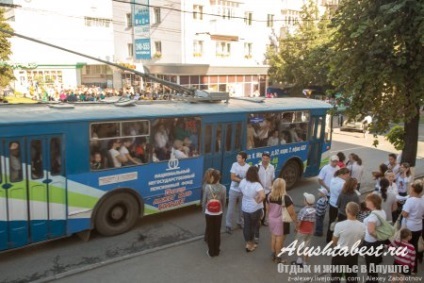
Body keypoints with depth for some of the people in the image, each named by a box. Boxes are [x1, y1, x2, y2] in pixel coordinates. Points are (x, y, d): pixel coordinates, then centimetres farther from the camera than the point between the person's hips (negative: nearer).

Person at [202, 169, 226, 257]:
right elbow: (224, 202, -2)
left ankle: (211, 252, 21)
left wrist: (204, 210, 8)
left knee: (210, 232, 12)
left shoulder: (207, 187, -16)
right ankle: (217, 251, 25)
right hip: (218, 213, 2)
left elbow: (204, 201, -9)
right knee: (217, 232, 15)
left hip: (209, 213, -2)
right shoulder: (223, 188, -11)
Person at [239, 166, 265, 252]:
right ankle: (250, 244, 26)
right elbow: (263, 196, -41)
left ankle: (248, 243, 33)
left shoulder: (242, 182, -8)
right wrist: (258, 201, -23)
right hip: (255, 208, -5)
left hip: (245, 207, 5)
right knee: (253, 226, 15)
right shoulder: (256, 185, -27)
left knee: (246, 225, 18)